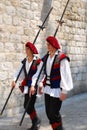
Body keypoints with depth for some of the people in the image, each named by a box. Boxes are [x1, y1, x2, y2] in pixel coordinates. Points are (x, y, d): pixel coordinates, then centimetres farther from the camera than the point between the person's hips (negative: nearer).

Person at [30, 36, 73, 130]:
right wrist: (33, 85, 6)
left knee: (54, 113, -5)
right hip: (47, 88, 7)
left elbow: (65, 75, -18)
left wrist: (64, 91, -22)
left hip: (57, 89, -7)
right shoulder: (46, 57, 8)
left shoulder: (61, 57, -14)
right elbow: (40, 72, 11)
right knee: (49, 112, 11)